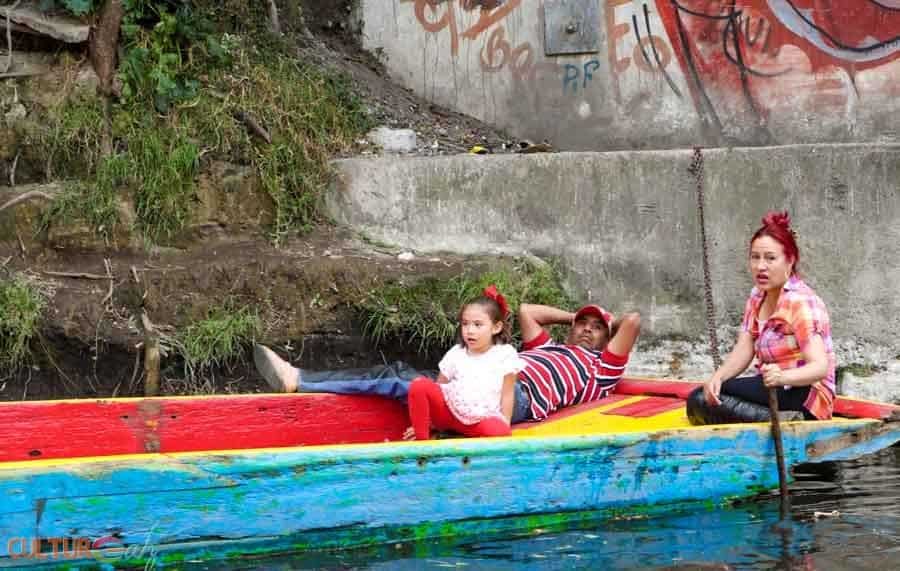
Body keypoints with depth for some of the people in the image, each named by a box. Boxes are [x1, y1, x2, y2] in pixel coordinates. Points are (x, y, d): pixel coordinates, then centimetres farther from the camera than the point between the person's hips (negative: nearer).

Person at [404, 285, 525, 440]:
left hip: (482, 420, -3)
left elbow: (507, 395, -2)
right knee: (419, 385, -22)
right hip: (449, 412, 3)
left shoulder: (505, 355, -3)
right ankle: (421, 441, -16)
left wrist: (505, 424, -10)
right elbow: (437, 389, 6)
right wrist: (425, 423, 1)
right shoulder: (456, 354, 4)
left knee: (499, 430, -38)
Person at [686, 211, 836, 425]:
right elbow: (743, 351, 1)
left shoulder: (801, 302, -13)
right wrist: (718, 376, -21)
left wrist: (782, 377, -45)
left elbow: (820, 367, -24)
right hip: (774, 389, 8)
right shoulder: (757, 297, 12)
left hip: (806, 398, -8)